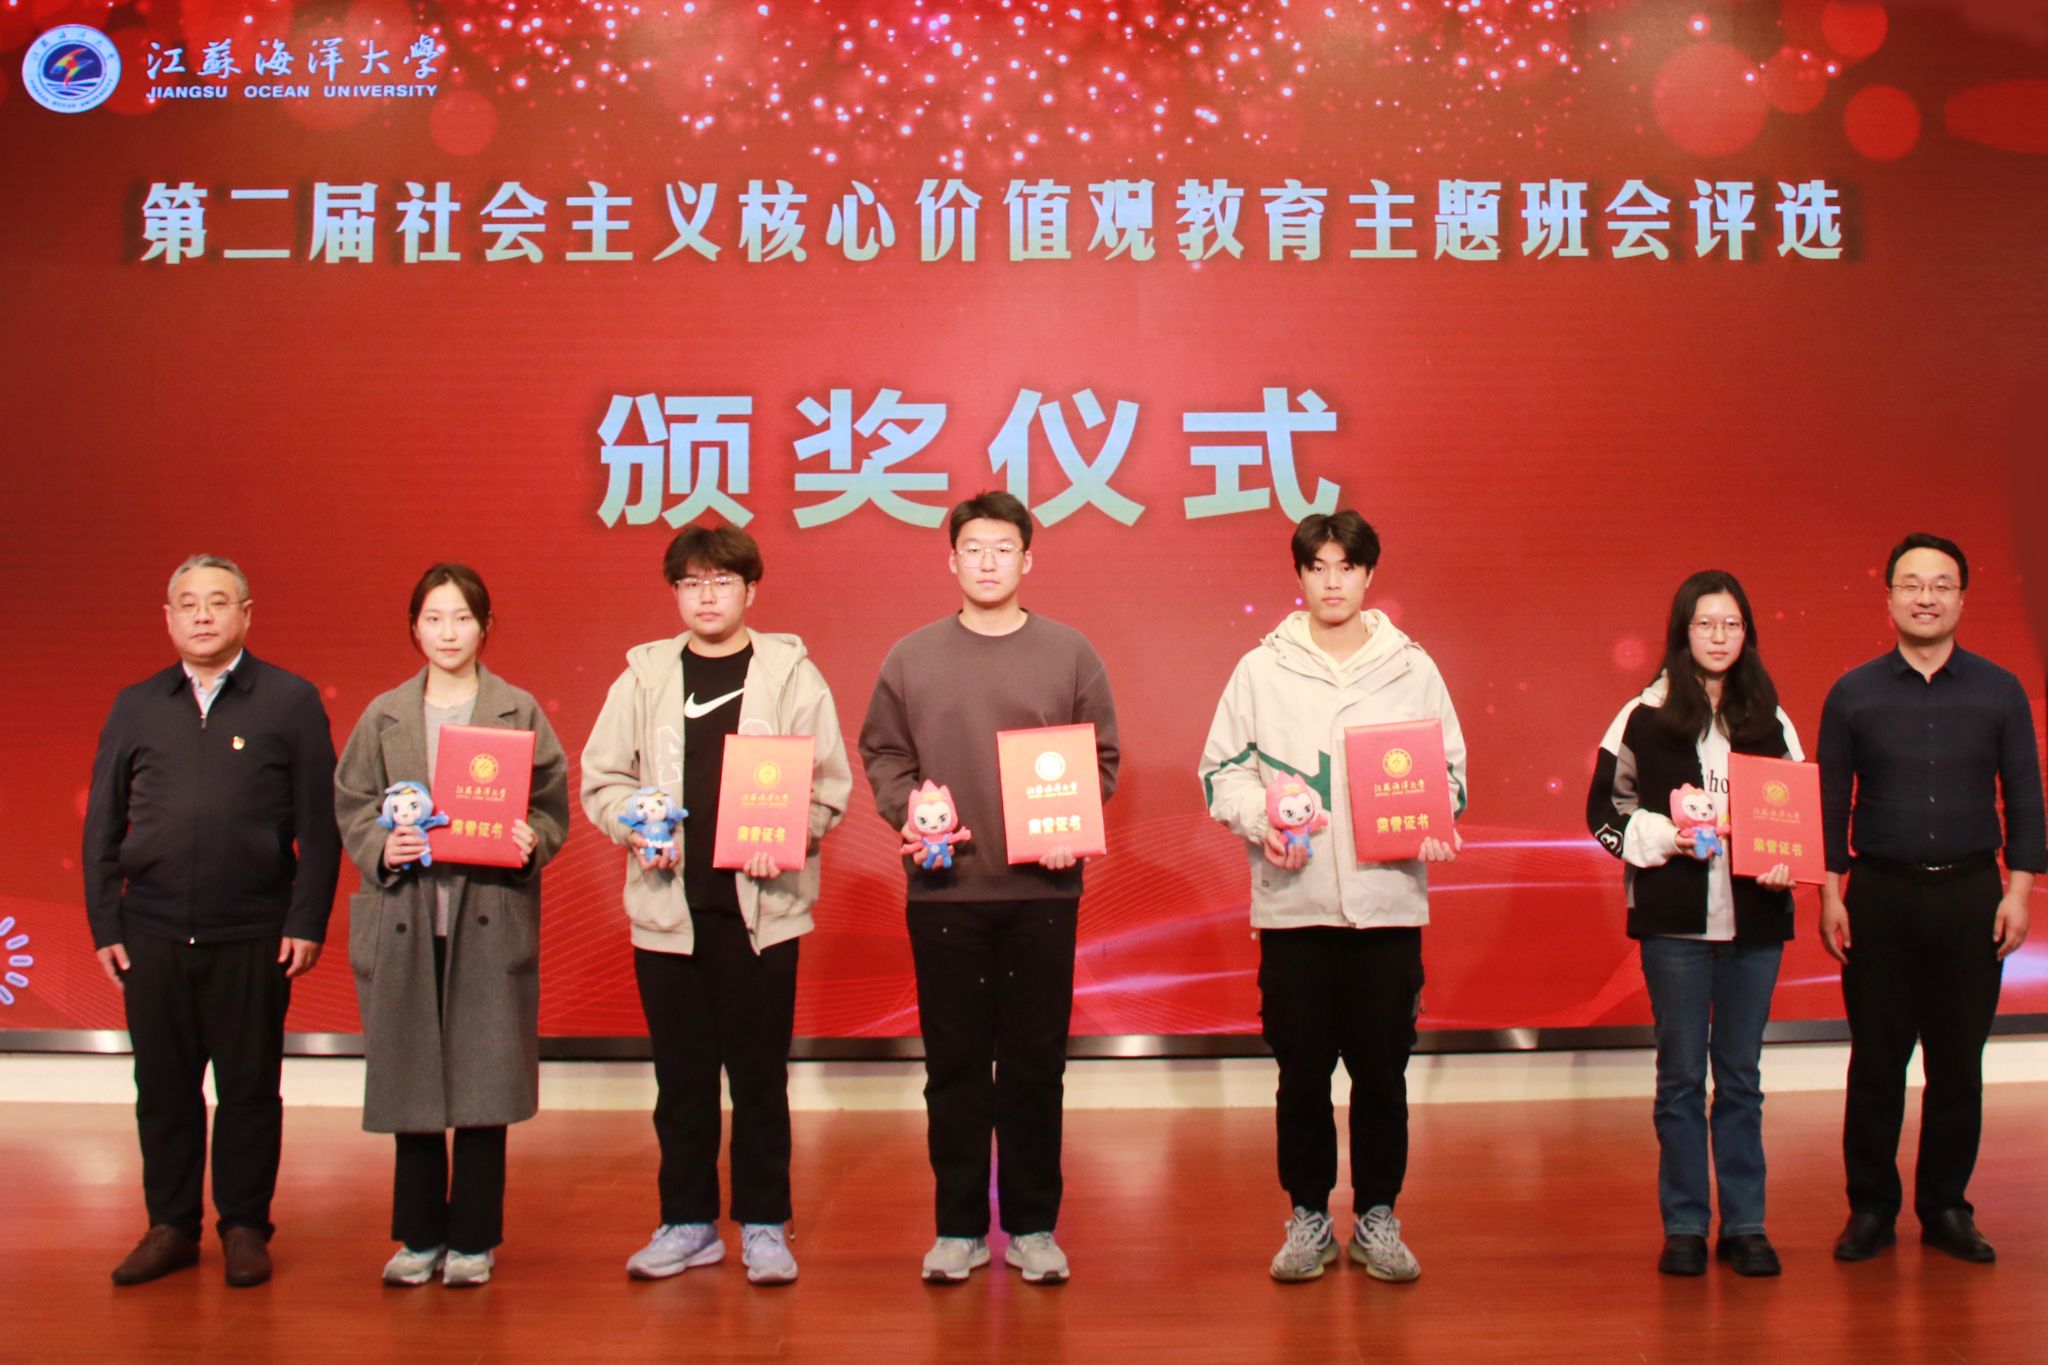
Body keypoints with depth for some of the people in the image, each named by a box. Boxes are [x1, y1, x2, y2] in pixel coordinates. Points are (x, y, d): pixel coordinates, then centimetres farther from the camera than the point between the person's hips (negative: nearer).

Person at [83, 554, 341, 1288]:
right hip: (152, 937, 3)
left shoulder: (291, 701, 0)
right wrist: (105, 924, 4)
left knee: (249, 1090, 6)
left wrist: (307, 922, -8)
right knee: (163, 1089, 10)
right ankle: (169, 1227, 23)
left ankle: (245, 1229, 19)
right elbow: (101, 826, 11)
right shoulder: (135, 706, 9)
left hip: (253, 938, -2)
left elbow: (318, 824, -2)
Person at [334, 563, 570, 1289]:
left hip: (490, 918, -2)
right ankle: (419, 1236, 20)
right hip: (406, 917, 2)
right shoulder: (384, 717, 10)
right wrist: (382, 849, -10)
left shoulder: (518, 712, 5)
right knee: (410, 1082, 6)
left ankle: (473, 1239, 14)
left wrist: (531, 842, -16)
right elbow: (351, 807, 8)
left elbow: (552, 806, 4)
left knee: (482, 1084, 1)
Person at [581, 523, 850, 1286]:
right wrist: (633, 827, -9)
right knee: (681, 1075, 10)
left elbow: (829, 785, 1)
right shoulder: (643, 677, 8)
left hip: (762, 905, -2)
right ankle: (688, 1222, 22)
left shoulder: (792, 674, 3)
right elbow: (601, 776, 9)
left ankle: (764, 1224, 17)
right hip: (668, 905, 2)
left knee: (760, 1074, 4)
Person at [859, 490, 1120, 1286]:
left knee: (1036, 1063, 6)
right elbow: (882, 754, 7)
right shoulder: (912, 657, 6)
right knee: (955, 1063, 6)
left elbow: (1102, 757, 5)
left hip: (1043, 890, 0)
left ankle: (1033, 1226, 18)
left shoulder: (1070, 653, 5)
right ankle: (959, 1227, 18)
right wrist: (907, 811, -10)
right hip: (944, 891, 0)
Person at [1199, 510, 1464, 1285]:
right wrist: (1262, 821, -15)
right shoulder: (1262, 668, 3)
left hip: (1388, 899, 1)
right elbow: (1223, 770, 4)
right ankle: (1308, 1219, 21)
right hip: (1292, 902, 0)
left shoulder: (1412, 668, 6)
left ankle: (1377, 1219, 22)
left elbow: (1449, 768, 11)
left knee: (1382, 1069, 7)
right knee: (1301, 1071, 6)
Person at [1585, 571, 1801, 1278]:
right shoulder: (1644, 718, 1)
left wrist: (1785, 862, -5)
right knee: (1681, 1074, 4)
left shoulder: (1771, 721, 9)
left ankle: (1745, 1225, 17)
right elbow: (1604, 810, 2)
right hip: (1675, 919, -2)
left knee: (1741, 1075, 9)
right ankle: (1684, 1226, 13)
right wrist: (1664, 836, -14)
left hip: (1755, 918, 2)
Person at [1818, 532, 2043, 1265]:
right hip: (1880, 893, 0)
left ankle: (1946, 1207, 19)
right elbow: (1830, 802, 4)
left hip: (1969, 894, 1)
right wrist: (1830, 893, -2)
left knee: (1958, 1062, 6)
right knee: (1875, 1061, 4)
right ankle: (1870, 1207, 16)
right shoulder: (1852, 694, 2)